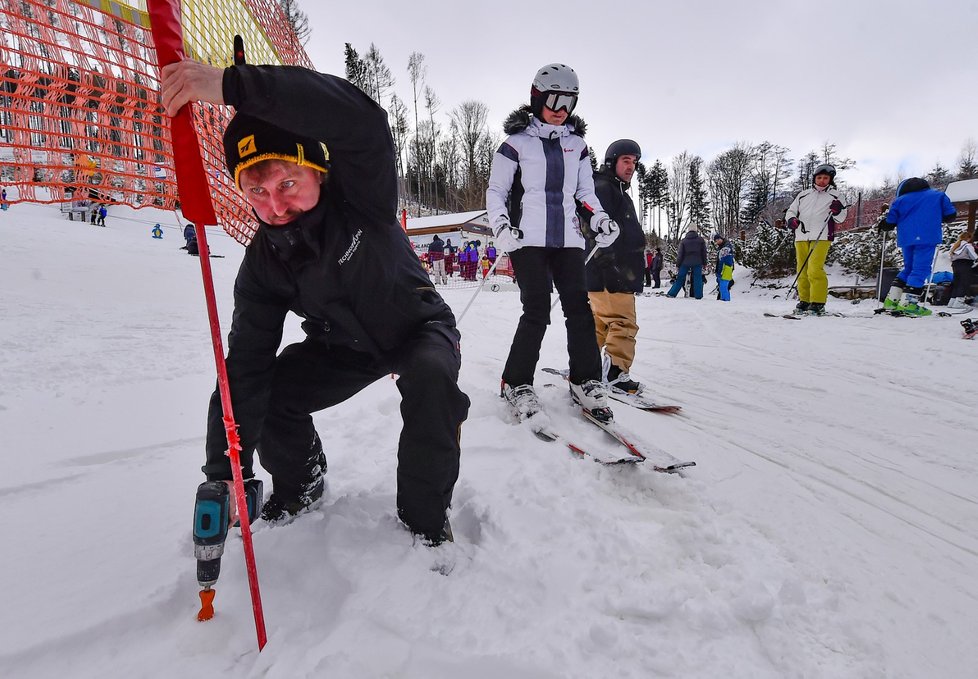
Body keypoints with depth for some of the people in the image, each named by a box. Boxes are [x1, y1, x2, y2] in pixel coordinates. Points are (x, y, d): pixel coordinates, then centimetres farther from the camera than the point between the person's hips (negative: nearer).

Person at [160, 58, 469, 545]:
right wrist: (225, 474, -20)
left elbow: (361, 119, -51)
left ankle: (426, 518, -13)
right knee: (264, 390, -11)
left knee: (430, 377, -36)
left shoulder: (360, 195, -28)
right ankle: (299, 488, 20)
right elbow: (245, 367, -17)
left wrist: (231, 84, -58)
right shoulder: (262, 264, -17)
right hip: (342, 348, 4)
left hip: (419, 328, -4)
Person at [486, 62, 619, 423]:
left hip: (567, 238, 4)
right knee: (537, 312, -12)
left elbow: (586, 191, 21)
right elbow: (495, 191, 5)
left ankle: (585, 381, 10)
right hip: (528, 238, -4)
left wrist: (600, 220, 4)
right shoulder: (516, 143, 4)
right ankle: (515, 384, 2)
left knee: (579, 308, -2)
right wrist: (501, 225, -12)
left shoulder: (577, 144, 17)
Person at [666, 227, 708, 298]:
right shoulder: (701, 240, 3)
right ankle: (698, 295, 3)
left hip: (685, 263, 0)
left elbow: (680, 254, -1)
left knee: (680, 278, 4)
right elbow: (704, 253, 6)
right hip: (697, 263, 0)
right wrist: (704, 263, 13)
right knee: (697, 279, 5)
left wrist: (678, 263, 5)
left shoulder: (683, 241, 0)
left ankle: (671, 293, 2)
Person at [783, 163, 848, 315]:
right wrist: (791, 219, -1)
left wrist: (837, 211, -17)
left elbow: (841, 218, 6)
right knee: (802, 270, 6)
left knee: (815, 270, -17)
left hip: (821, 237, -4)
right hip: (801, 237, 4)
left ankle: (818, 303, -15)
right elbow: (791, 210, 22)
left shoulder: (834, 196, 10)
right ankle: (804, 300, 16)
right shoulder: (803, 195, 18)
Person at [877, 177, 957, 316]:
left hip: (906, 239, 4)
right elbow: (950, 215, 11)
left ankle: (892, 299, 12)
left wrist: (881, 225, 31)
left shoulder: (900, 200, 13)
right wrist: (936, 216, 30)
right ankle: (907, 303, -12)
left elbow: (889, 223, 11)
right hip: (927, 238, -4)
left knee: (909, 267, 17)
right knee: (921, 269, -4)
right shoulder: (938, 195, 12)